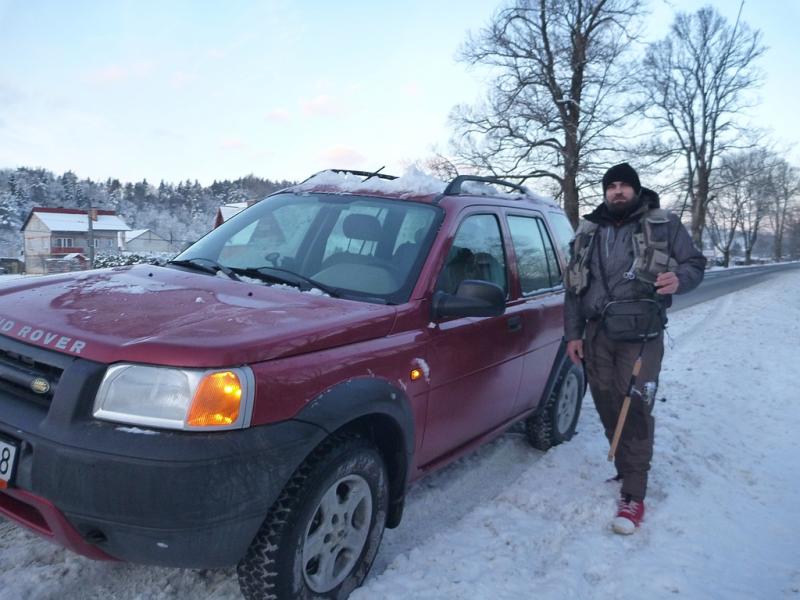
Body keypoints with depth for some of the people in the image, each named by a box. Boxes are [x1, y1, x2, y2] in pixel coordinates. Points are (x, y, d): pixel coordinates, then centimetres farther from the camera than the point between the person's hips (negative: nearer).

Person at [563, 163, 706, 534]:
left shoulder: (664, 225, 3)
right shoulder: (588, 232, 13)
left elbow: (695, 264, 5)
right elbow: (573, 286, 14)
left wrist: (679, 279, -20)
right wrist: (573, 333, 9)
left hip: (641, 337, -4)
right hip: (597, 336, 4)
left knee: (635, 411, -9)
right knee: (608, 408, 8)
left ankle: (633, 496, -1)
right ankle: (628, 473, 25)